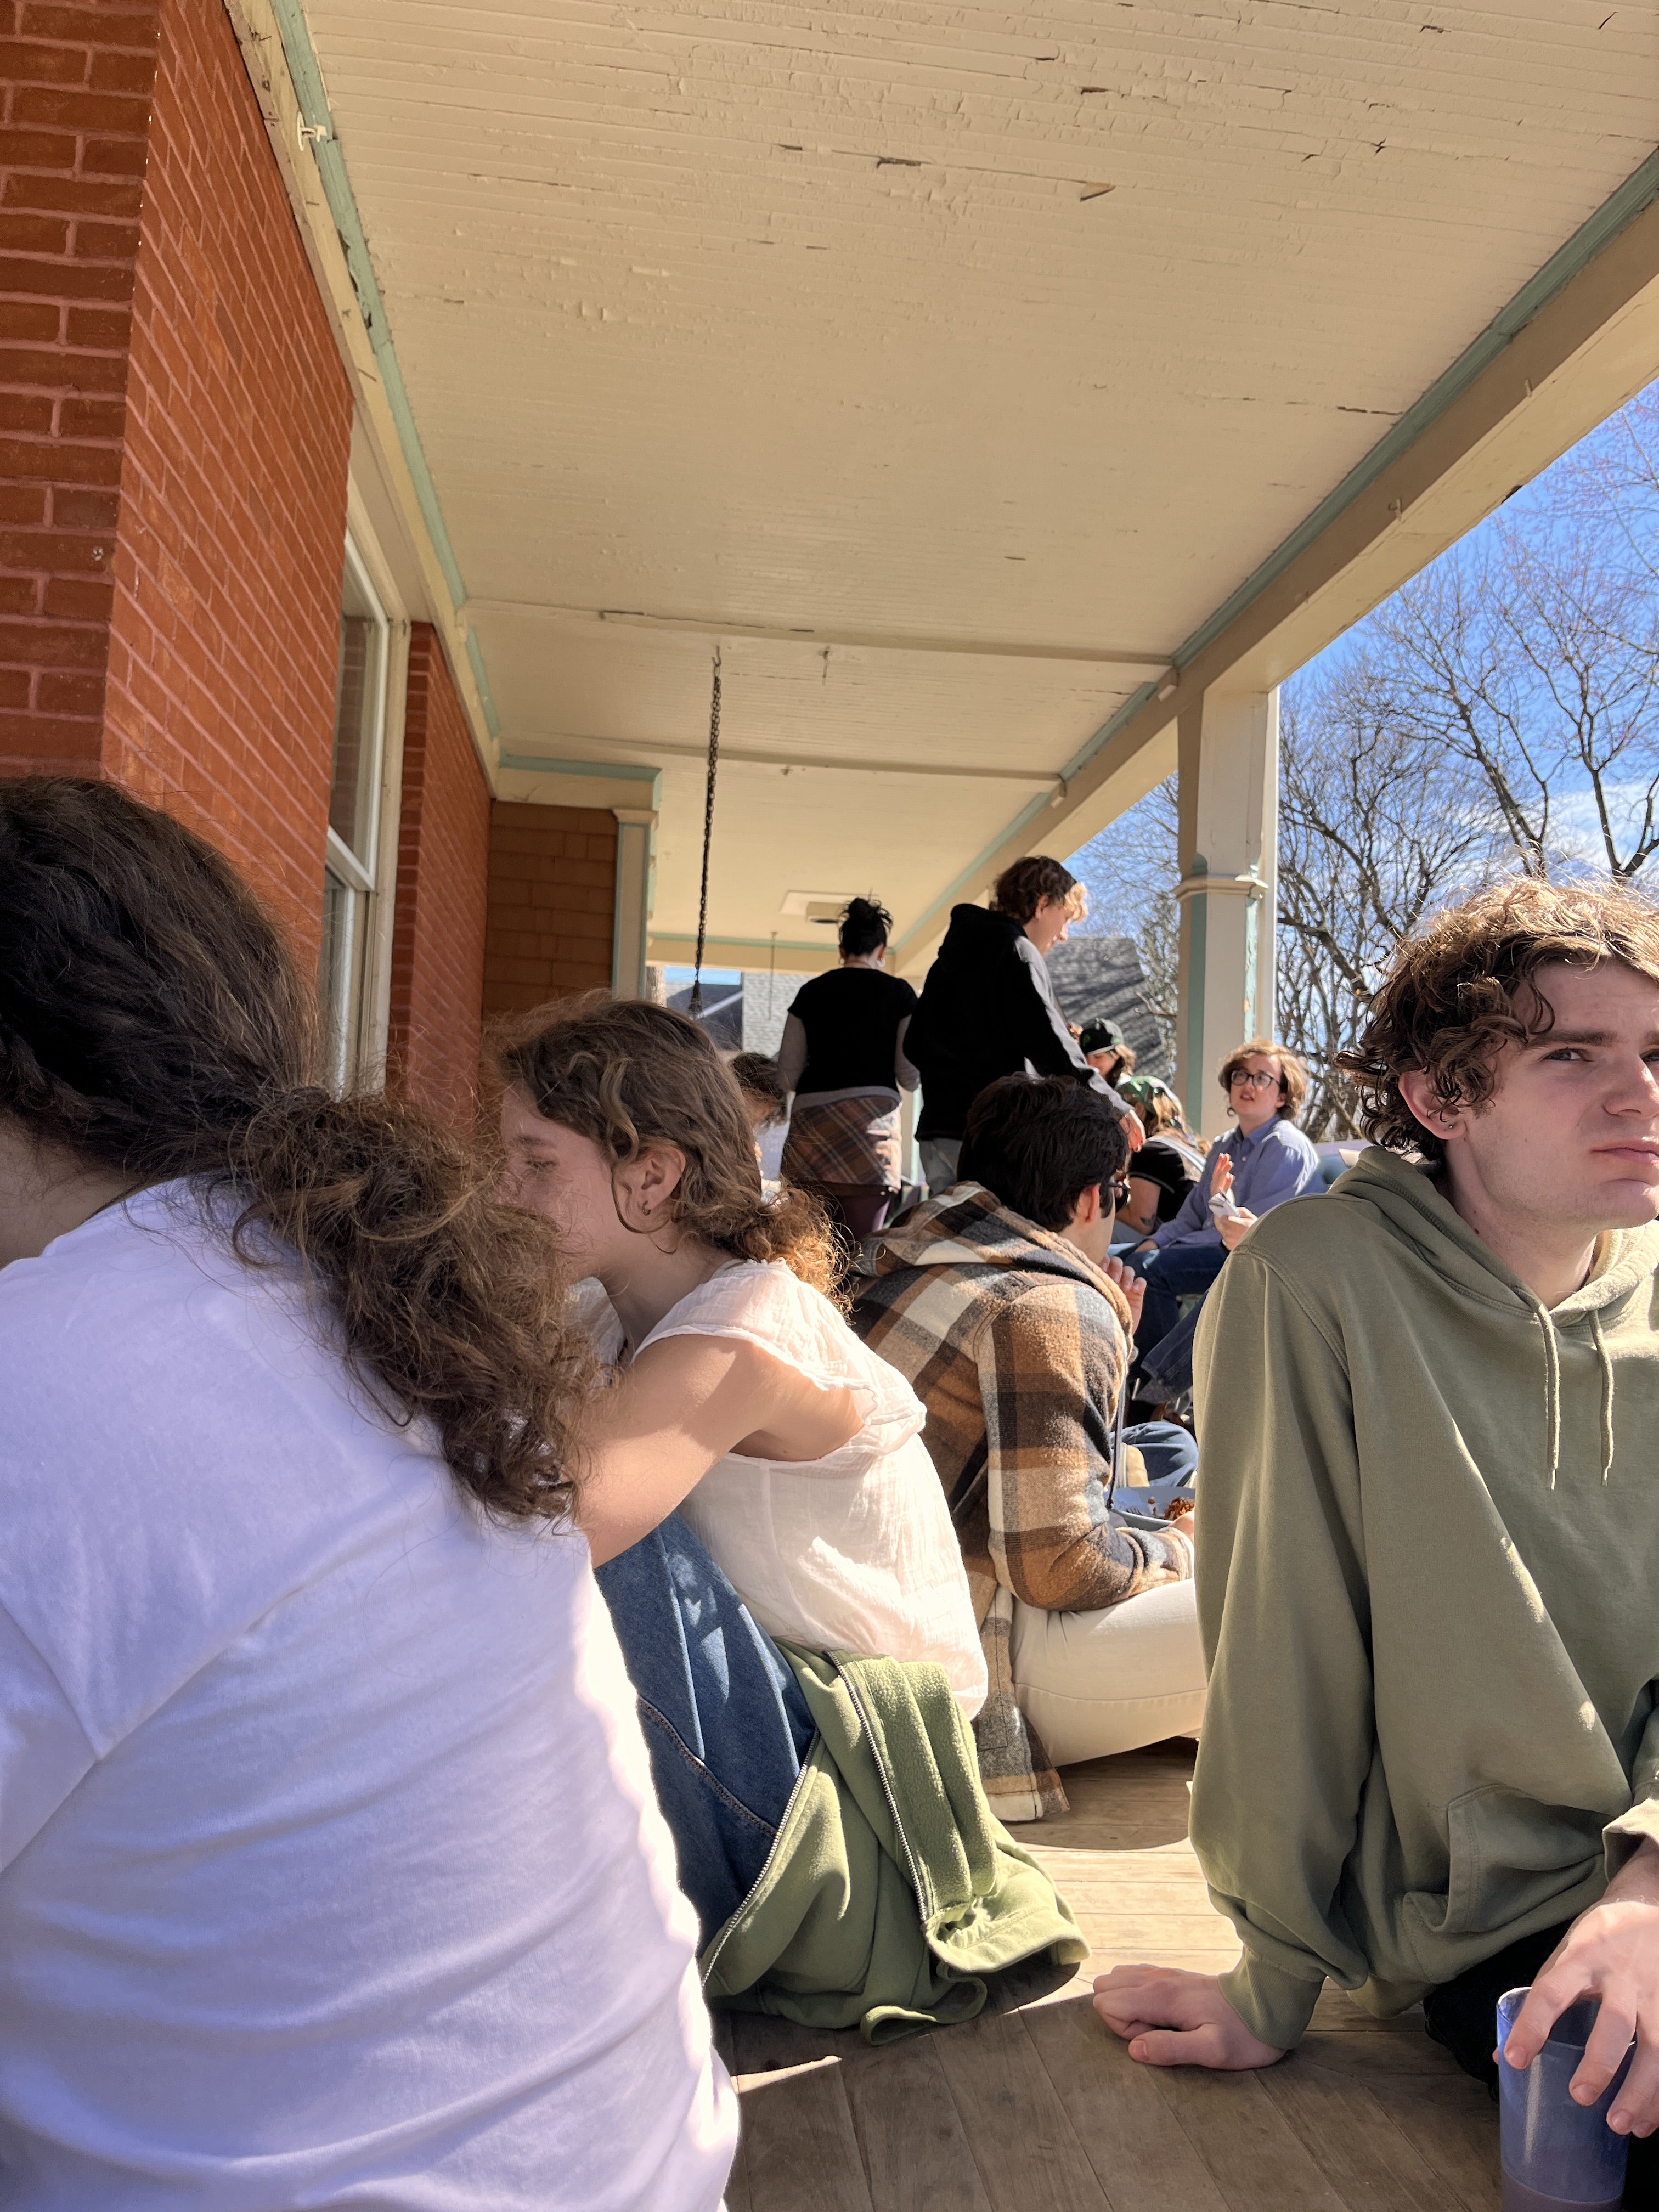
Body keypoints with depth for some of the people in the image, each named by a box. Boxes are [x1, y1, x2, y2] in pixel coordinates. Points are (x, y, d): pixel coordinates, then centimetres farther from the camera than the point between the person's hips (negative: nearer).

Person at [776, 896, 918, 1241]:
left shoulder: (810, 992, 11)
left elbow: (787, 1077, 9)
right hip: (871, 1120, -2)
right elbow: (910, 1078, 2)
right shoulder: (898, 992, 5)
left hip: (810, 1121, 2)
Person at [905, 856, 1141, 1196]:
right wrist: (1114, 1107, -12)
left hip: (937, 1130, 9)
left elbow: (916, 1044, 21)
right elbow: (1050, 1045, -18)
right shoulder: (1016, 953, -9)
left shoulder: (952, 953, 19)